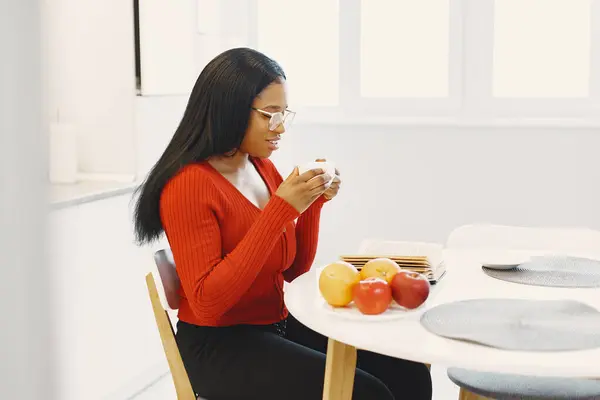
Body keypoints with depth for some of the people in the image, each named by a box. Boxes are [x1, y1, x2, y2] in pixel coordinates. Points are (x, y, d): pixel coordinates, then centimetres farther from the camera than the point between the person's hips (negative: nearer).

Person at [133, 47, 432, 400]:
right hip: (221, 346, -7)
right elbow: (208, 303, -24)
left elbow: (295, 270, 12)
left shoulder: (263, 168, 6)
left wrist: (314, 202, -5)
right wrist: (281, 209, -26)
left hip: (281, 326, 7)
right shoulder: (189, 184, -17)